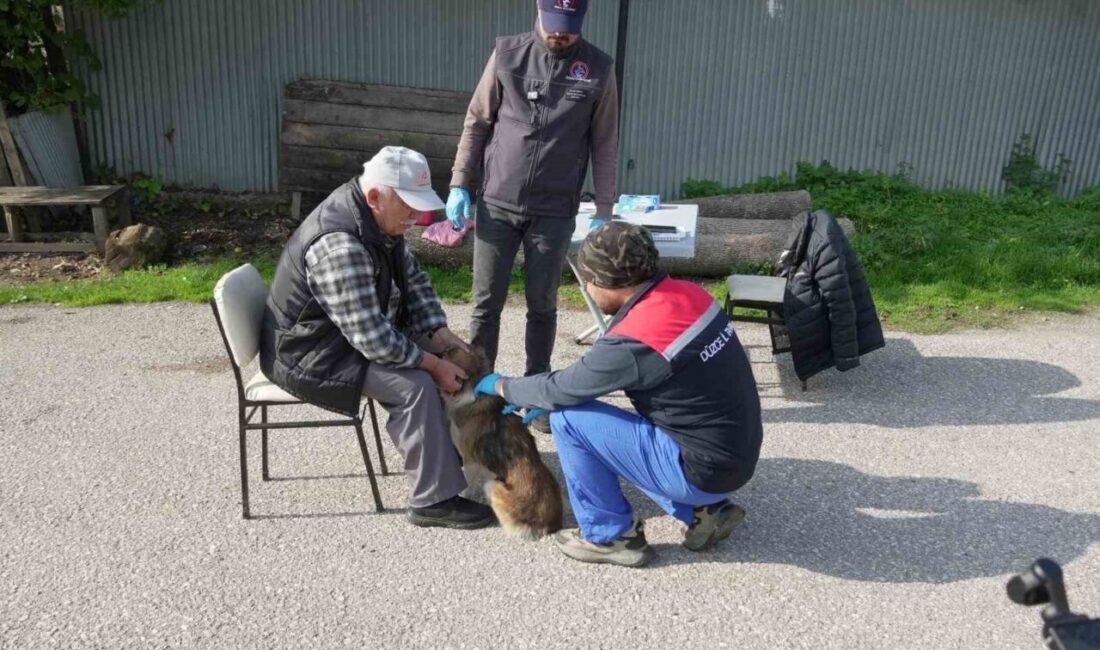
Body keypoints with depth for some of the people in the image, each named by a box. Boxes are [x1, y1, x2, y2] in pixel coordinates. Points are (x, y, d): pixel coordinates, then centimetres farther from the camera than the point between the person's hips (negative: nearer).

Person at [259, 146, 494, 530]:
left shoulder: (380, 219, -3)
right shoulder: (339, 245, -33)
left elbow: (414, 279, 8)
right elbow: (372, 339, -33)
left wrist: (441, 335, -5)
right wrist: (434, 365, -23)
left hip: (362, 330, 10)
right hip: (312, 355, -10)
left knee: (449, 354, 4)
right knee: (416, 386, -25)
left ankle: (454, 447, 16)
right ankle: (433, 501, -12)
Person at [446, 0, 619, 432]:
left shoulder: (598, 69, -1)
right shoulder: (507, 54, 1)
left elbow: (605, 145, 2)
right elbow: (476, 123, 4)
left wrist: (604, 211, 0)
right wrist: (459, 185, -1)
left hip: (554, 212, 0)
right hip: (496, 203, 1)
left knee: (542, 307, 8)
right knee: (486, 304, 6)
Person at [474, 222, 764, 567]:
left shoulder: (634, 341, -26)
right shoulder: (686, 293, -1)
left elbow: (562, 388, -10)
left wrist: (502, 386, 9)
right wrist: (543, 397, 14)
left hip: (704, 469, -8)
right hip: (736, 454, 8)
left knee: (568, 418, -8)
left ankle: (612, 536, 9)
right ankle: (702, 511, 18)